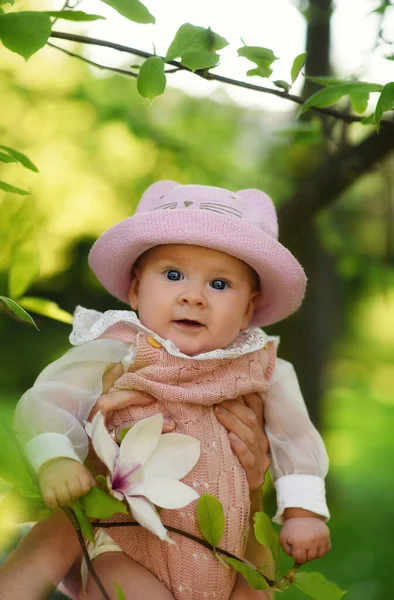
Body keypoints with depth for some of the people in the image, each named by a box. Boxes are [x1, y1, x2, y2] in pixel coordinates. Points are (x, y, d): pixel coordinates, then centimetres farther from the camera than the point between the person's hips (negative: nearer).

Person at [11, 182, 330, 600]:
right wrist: (55, 460, -33)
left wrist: (303, 510, 7)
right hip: (127, 552, -4)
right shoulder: (115, 356, -9)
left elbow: (295, 438, 13)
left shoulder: (259, 369, 1)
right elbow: (44, 404, -15)